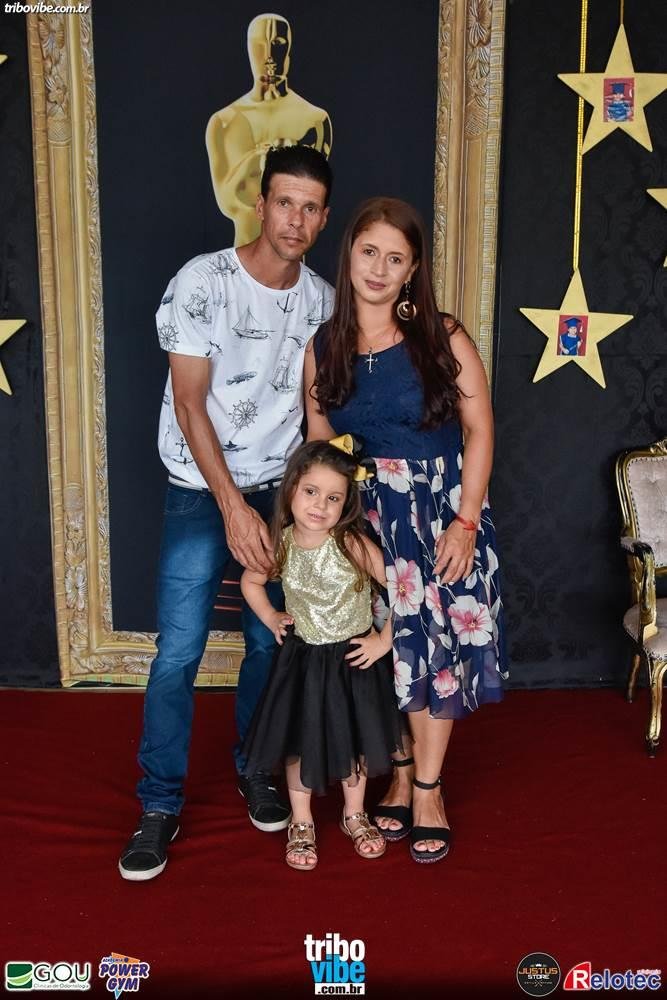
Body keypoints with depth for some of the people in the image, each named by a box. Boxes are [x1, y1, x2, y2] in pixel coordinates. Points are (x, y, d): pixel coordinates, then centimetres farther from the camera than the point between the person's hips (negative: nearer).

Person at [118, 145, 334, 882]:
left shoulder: (322, 300, 0)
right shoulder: (201, 281, -13)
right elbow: (189, 403, -15)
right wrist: (233, 506, -19)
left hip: (281, 490, 4)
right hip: (202, 492, -3)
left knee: (272, 643, 8)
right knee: (178, 653, -4)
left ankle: (256, 771, 31)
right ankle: (160, 805, 12)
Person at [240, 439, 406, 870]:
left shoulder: (352, 544, -23)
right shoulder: (280, 545, -13)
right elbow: (251, 582, 9)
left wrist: (385, 640, -17)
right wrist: (271, 619, 0)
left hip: (354, 658, -1)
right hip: (303, 659, 2)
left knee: (355, 738, 16)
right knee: (299, 741, 12)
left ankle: (355, 814, 39)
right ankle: (302, 823, 33)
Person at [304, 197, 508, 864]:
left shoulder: (442, 338, -7)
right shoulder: (323, 350, 1)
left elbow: (479, 430, -7)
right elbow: (318, 446, 7)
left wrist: (465, 521, -13)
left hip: (444, 513, -2)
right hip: (368, 521, 2)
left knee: (440, 647, 3)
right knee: (388, 654, 9)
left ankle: (427, 788, 20)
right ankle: (401, 776, 29)